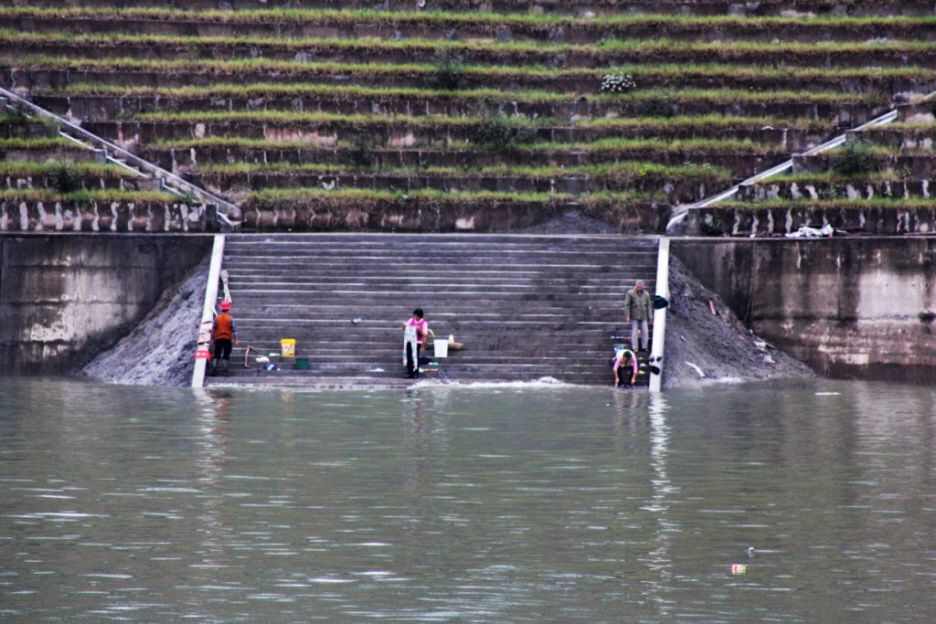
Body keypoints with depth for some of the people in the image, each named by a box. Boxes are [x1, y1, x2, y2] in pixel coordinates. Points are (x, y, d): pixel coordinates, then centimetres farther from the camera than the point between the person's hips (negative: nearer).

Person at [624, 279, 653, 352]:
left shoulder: (646, 294, 10)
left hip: (643, 316, 3)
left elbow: (649, 306, 12)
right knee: (634, 332, -3)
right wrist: (627, 316, -9)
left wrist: (650, 316, 7)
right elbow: (627, 305, -2)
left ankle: (644, 347, 9)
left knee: (645, 331, 0)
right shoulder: (630, 293, -1)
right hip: (634, 317, -3)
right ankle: (634, 347, 2)